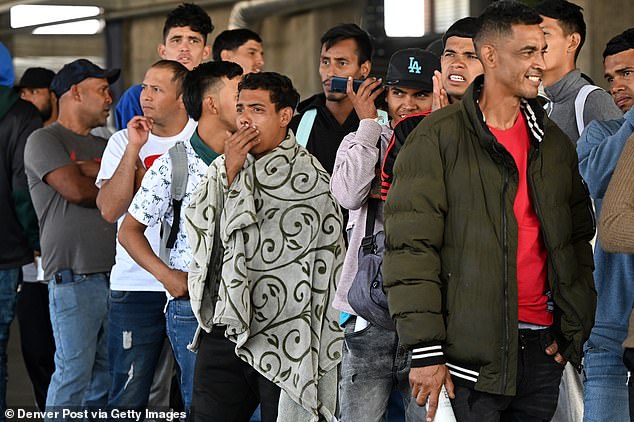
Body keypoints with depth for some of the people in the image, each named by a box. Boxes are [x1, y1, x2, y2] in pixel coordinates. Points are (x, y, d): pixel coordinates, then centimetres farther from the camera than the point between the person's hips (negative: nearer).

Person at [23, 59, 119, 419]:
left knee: (105, 374, 6)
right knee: (74, 370, -10)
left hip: (113, 273, 7)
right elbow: (75, 189, -14)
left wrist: (88, 169, -9)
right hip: (73, 276, -7)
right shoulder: (45, 140, 0)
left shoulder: (103, 146, 22)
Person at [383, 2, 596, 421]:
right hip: (474, 351, -5)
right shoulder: (439, 138, -6)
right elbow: (410, 248, -10)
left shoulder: (553, 142, 13)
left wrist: (575, 328, 6)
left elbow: (579, 239, 18)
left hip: (543, 344, 5)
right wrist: (425, 351, -14)